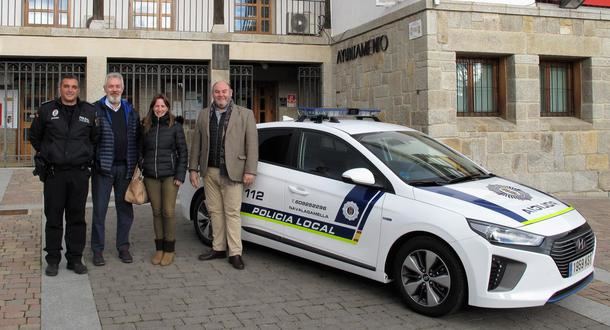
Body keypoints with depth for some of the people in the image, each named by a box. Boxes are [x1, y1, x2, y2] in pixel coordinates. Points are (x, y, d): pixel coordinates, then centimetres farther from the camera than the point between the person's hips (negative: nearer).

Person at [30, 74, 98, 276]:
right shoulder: (46, 110, 3)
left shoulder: (89, 112, 6)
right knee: (53, 218, 4)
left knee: (77, 218, 7)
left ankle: (75, 259, 17)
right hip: (54, 174, -1)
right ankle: (53, 260, 14)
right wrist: (45, 154, 11)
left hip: (80, 174, 1)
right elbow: (34, 136, 16)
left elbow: (96, 138, 18)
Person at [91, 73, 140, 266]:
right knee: (99, 209, 3)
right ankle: (98, 250, 13)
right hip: (103, 168, -3)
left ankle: (123, 247, 21)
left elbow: (137, 138, 11)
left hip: (125, 167, 4)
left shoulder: (130, 111, 11)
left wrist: (136, 165, 5)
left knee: (125, 208, 9)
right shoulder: (95, 110, -2)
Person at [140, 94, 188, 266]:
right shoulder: (146, 127, 9)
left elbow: (183, 152, 0)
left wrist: (180, 175, -7)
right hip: (150, 176, 3)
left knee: (168, 212, -4)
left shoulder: (175, 126, 1)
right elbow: (141, 151, 13)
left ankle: (169, 249, 8)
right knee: (156, 212, 6)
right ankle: (159, 248, 16)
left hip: (169, 175, -3)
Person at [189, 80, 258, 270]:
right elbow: (196, 144, 12)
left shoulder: (245, 115, 0)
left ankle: (235, 253, 5)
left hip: (231, 172, -4)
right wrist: (193, 169, 7)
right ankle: (218, 248, 22)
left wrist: (250, 171, -10)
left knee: (232, 213, -2)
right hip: (209, 172, 4)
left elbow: (252, 144, -4)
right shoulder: (204, 115, 12)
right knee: (215, 211, 11)